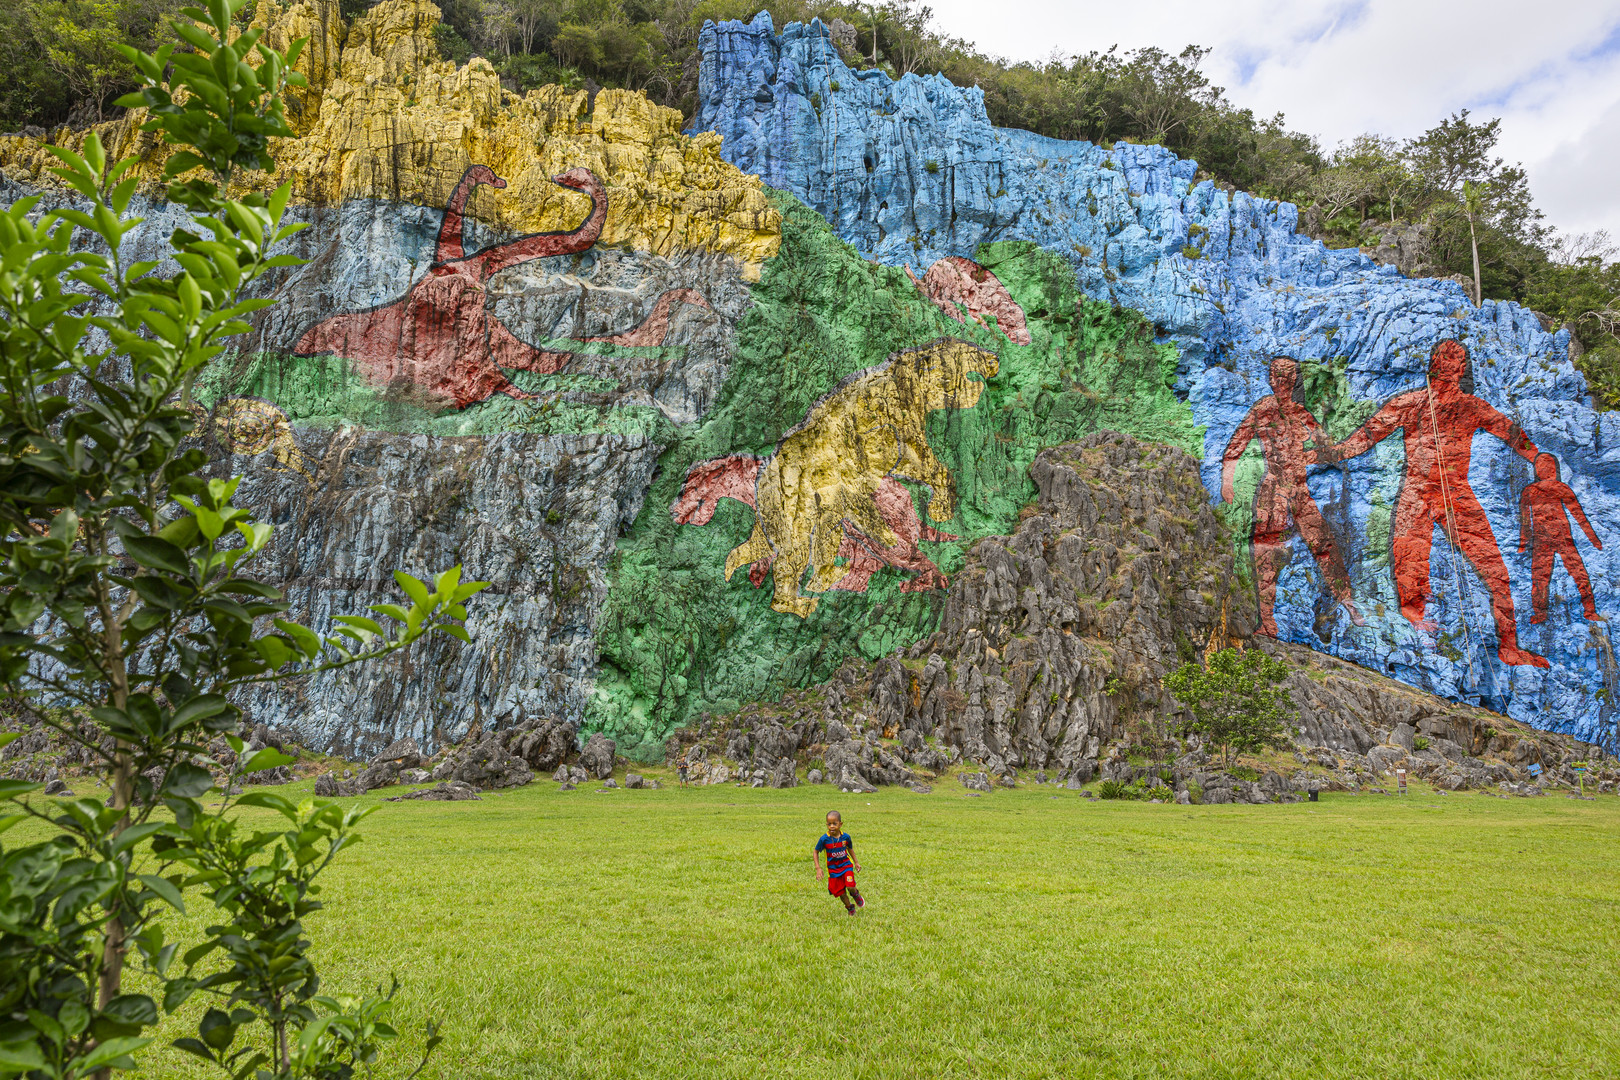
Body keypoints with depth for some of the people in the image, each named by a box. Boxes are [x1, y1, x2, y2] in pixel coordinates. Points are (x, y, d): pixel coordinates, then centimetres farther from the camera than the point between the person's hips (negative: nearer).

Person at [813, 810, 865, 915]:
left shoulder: (846, 837, -12)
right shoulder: (824, 839, -19)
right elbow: (816, 852, -5)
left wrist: (856, 862, 13)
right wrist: (818, 868, -12)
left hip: (846, 864, 0)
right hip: (833, 869, 0)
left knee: (850, 886, -19)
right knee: (841, 892, 4)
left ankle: (856, 895, 19)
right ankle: (850, 907, 33)